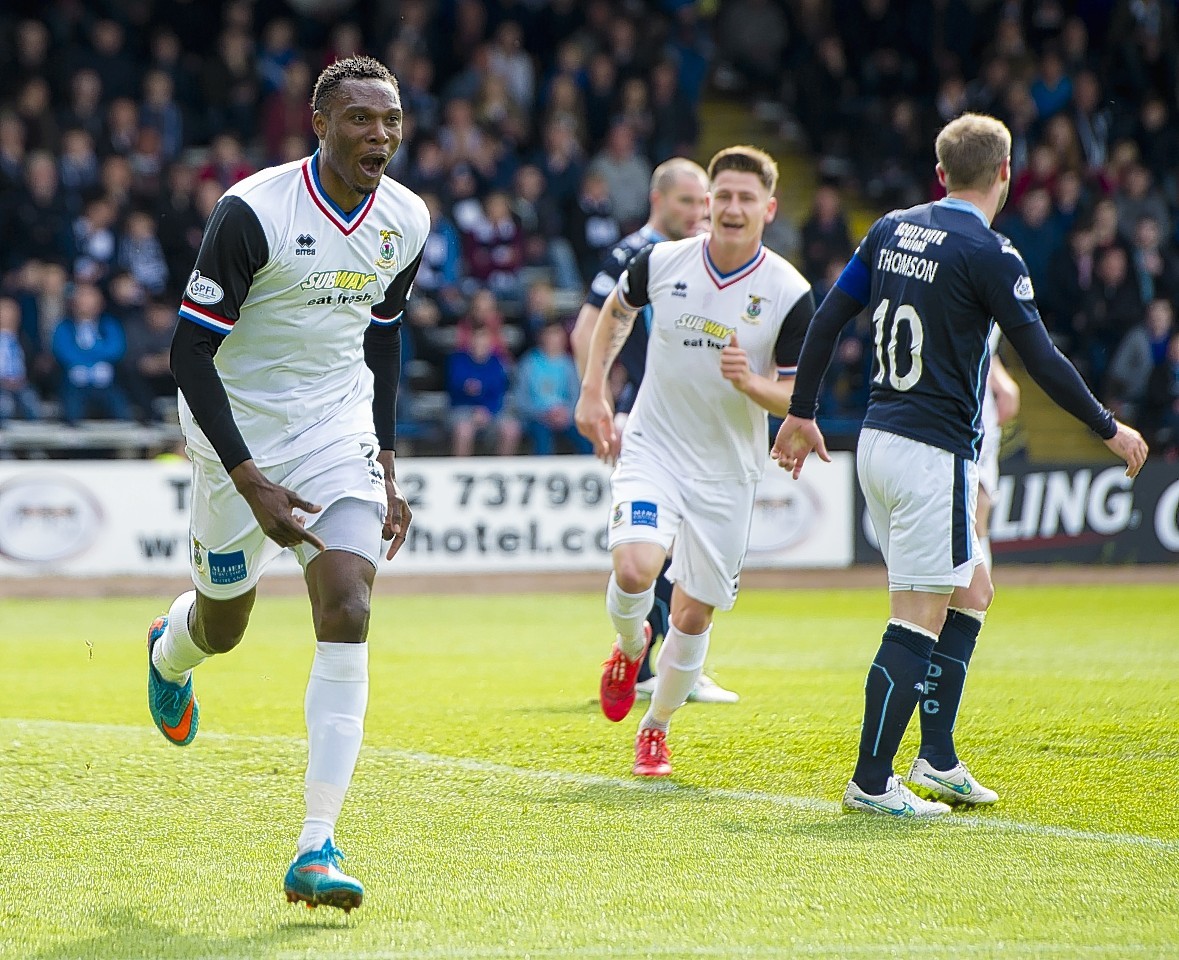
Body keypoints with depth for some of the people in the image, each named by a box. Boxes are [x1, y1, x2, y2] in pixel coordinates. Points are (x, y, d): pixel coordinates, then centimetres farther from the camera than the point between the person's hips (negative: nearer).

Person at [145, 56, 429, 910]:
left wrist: (387, 471, 12)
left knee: (347, 616, -15)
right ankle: (170, 649, 55)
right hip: (240, 433, -3)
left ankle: (317, 849, -17)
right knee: (223, 625, 12)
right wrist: (252, 483, -23)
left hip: (338, 430, 3)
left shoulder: (405, 221, -2)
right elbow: (191, 351, -17)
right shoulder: (253, 212, -20)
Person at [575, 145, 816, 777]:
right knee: (634, 569, -24)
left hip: (727, 469, 0)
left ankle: (655, 730, 28)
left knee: (692, 616, 4)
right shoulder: (662, 262, -6)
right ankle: (629, 646, 11)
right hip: (652, 446, 0)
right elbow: (615, 312, 16)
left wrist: (750, 383, -27)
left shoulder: (790, 293, -11)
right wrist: (592, 392, 9)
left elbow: (797, 396, -6)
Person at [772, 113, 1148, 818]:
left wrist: (802, 413, 20)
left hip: (879, 437, 8)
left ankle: (938, 760, 17)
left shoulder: (892, 229, 9)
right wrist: (1109, 429, 0)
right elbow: (1042, 359, -12)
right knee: (918, 623, -5)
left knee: (971, 592, 18)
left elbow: (827, 320, 11)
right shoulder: (989, 253, -13)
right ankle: (871, 783, -4)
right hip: (934, 451, -8)